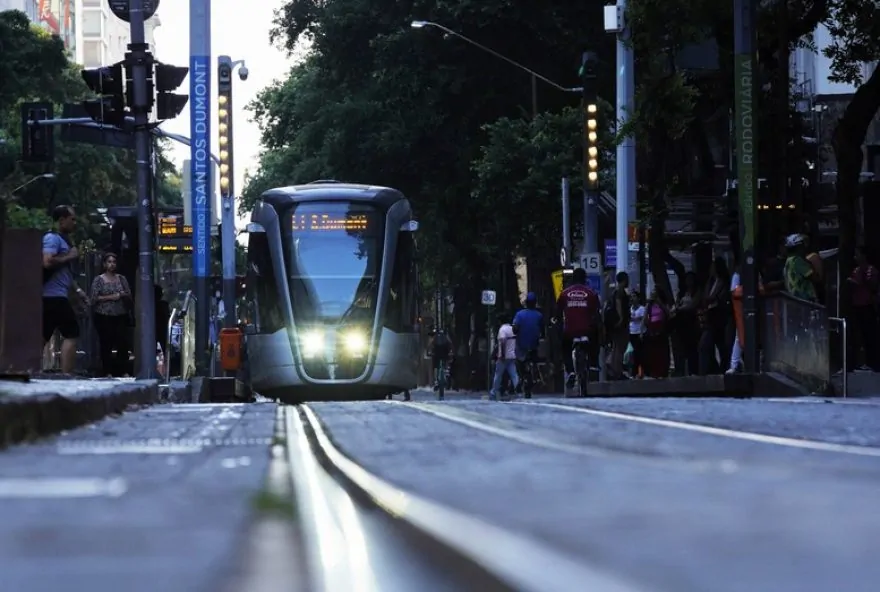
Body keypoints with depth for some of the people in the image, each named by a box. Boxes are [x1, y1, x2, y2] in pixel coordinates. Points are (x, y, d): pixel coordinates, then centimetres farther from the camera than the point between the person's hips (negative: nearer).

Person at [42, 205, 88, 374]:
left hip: (51, 297, 10)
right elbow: (47, 262, -26)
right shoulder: (52, 238, -10)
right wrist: (69, 257, -14)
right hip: (54, 296, -10)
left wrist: (77, 290, 23)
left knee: (42, 338, 8)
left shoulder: (62, 240, 22)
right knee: (71, 335, -9)